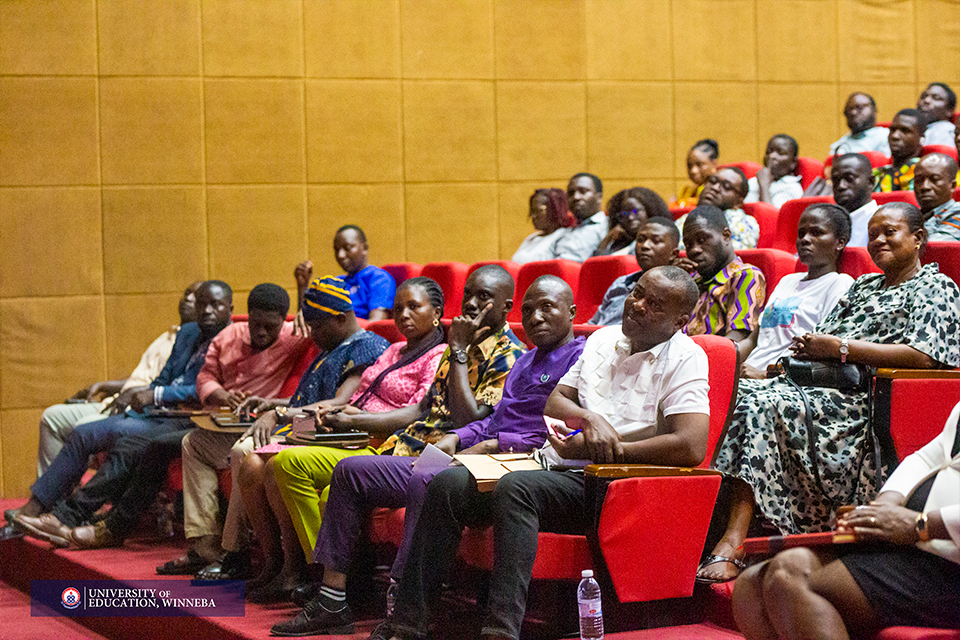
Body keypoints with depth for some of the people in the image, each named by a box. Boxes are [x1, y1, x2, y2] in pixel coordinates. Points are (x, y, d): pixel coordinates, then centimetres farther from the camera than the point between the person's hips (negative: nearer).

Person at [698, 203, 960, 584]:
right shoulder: (863, 286, 31)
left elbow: (924, 355, -11)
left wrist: (841, 347, -10)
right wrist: (808, 346, 1)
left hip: (860, 404, -7)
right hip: (822, 387, 7)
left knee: (764, 404, -31)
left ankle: (734, 542, -36)